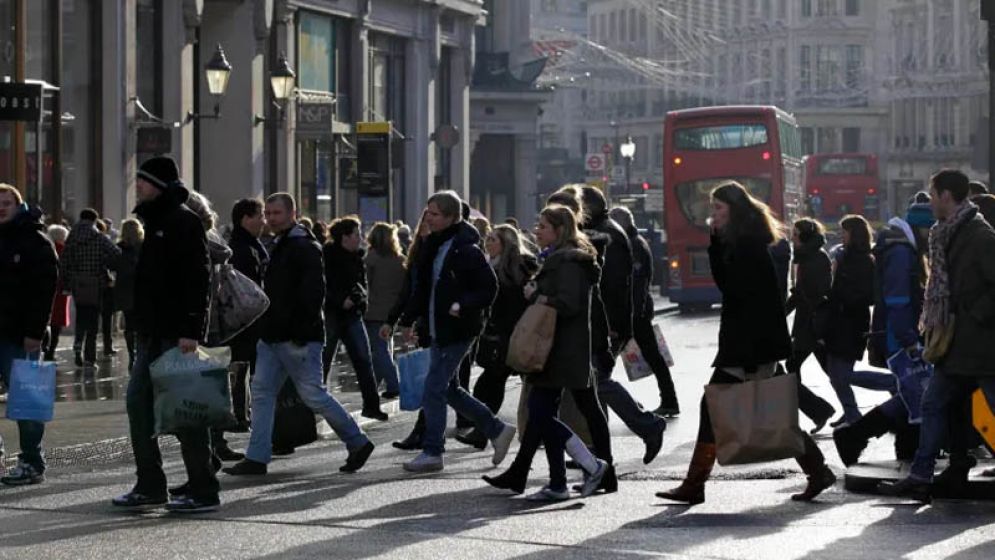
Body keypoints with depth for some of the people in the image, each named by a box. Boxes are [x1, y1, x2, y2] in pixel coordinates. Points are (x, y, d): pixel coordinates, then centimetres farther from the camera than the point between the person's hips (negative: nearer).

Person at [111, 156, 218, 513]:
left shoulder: (183, 221, -12)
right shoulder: (156, 222, 18)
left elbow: (197, 279, -20)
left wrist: (190, 330, -25)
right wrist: (144, 328, 20)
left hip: (176, 333, -10)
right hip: (154, 334, 10)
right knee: (139, 402, 9)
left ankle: (204, 492, -1)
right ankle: (150, 486, 15)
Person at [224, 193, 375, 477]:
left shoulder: (305, 248, -13)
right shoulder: (280, 248, 18)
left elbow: (313, 294, -21)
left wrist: (301, 332, -25)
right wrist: (267, 327, 18)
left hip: (297, 339, -10)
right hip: (273, 337, 10)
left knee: (313, 395, -4)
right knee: (262, 391, 4)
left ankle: (358, 443, 10)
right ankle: (256, 459, 4)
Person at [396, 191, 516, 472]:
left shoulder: (466, 250, -16)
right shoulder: (433, 246, 11)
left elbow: (489, 288, -15)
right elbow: (423, 287, 19)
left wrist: (463, 306, -27)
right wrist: (408, 320, 17)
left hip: (457, 330, -9)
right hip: (439, 330, 9)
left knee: (434, 389, -7)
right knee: (448, 389, 15)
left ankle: (432, 452, 3)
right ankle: (498, 430, 26)